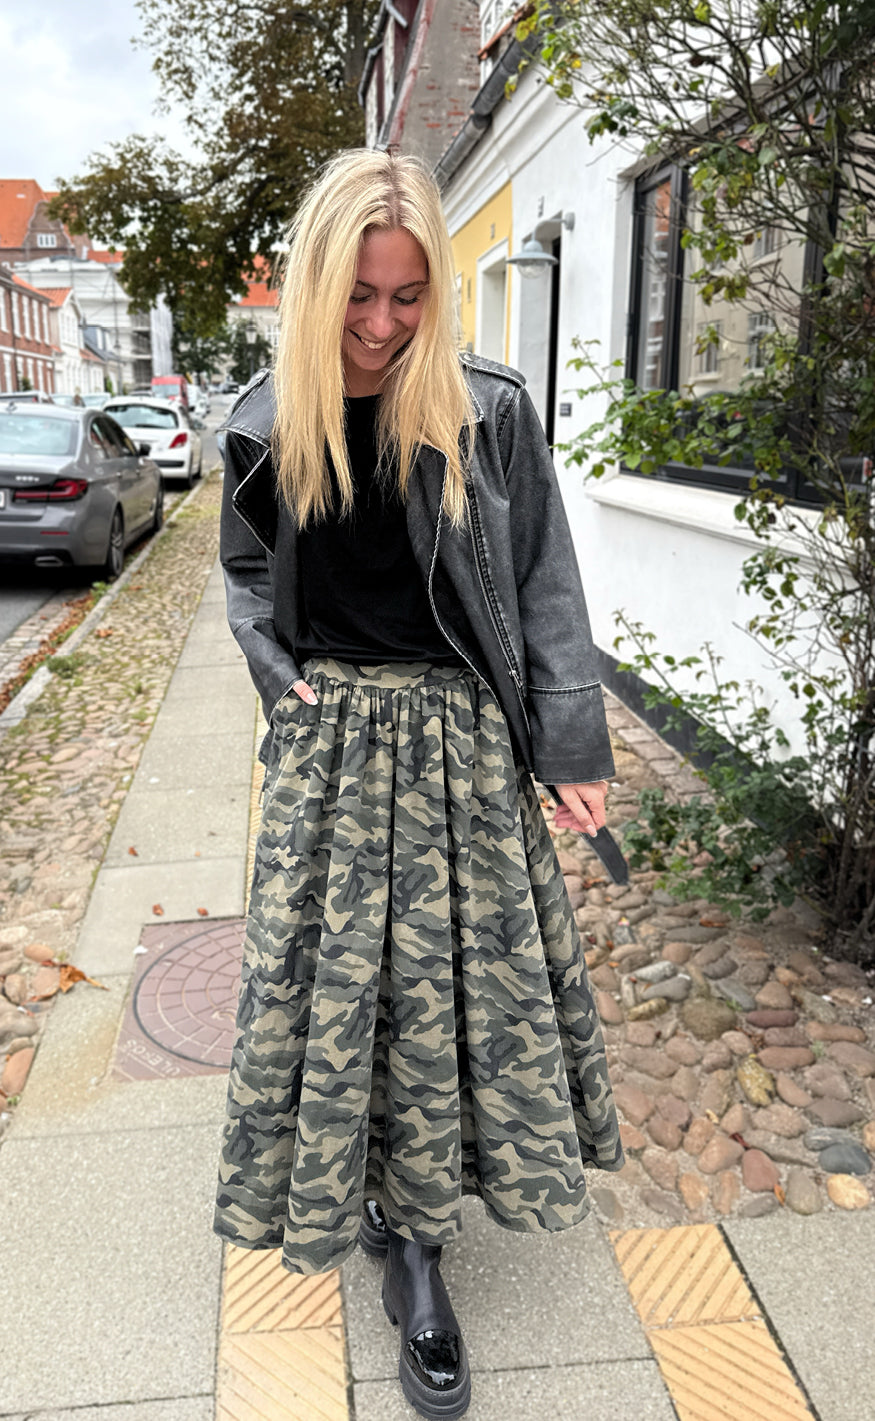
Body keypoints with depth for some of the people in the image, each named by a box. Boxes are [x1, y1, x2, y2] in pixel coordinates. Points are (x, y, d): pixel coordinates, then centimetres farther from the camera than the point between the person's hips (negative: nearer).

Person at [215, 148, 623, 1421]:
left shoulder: (490, 415, -6)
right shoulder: (267, 427, 0)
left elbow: (544, 589, -3)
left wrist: (573, 750, -6)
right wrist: (285, 676, -1)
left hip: (461, 740, -1)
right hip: (331, 741, 2)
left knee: (458, 976, 7)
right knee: (330, 974, 7)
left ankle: (416, 1246, 29)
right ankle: (372, 1199, 31)